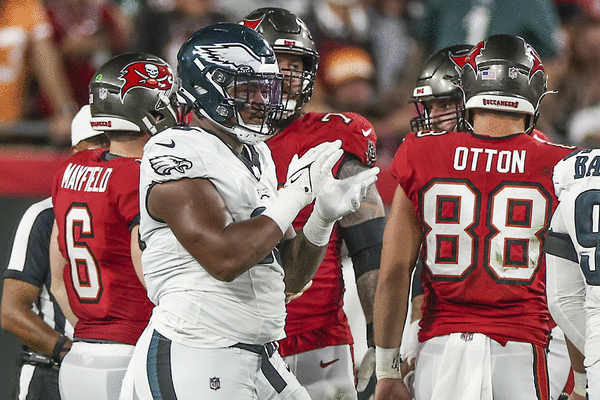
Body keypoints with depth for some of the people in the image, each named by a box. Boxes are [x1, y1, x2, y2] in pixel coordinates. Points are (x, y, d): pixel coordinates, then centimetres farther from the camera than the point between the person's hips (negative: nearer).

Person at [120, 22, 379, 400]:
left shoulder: (258, 157, 16)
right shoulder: (175, 153, -11)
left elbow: (291, 279, 19)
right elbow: (225, 258, -23)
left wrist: (323, 217, 2)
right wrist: (295, 195, -13)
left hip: (260, 358, 9)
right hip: (193, 363, -9)